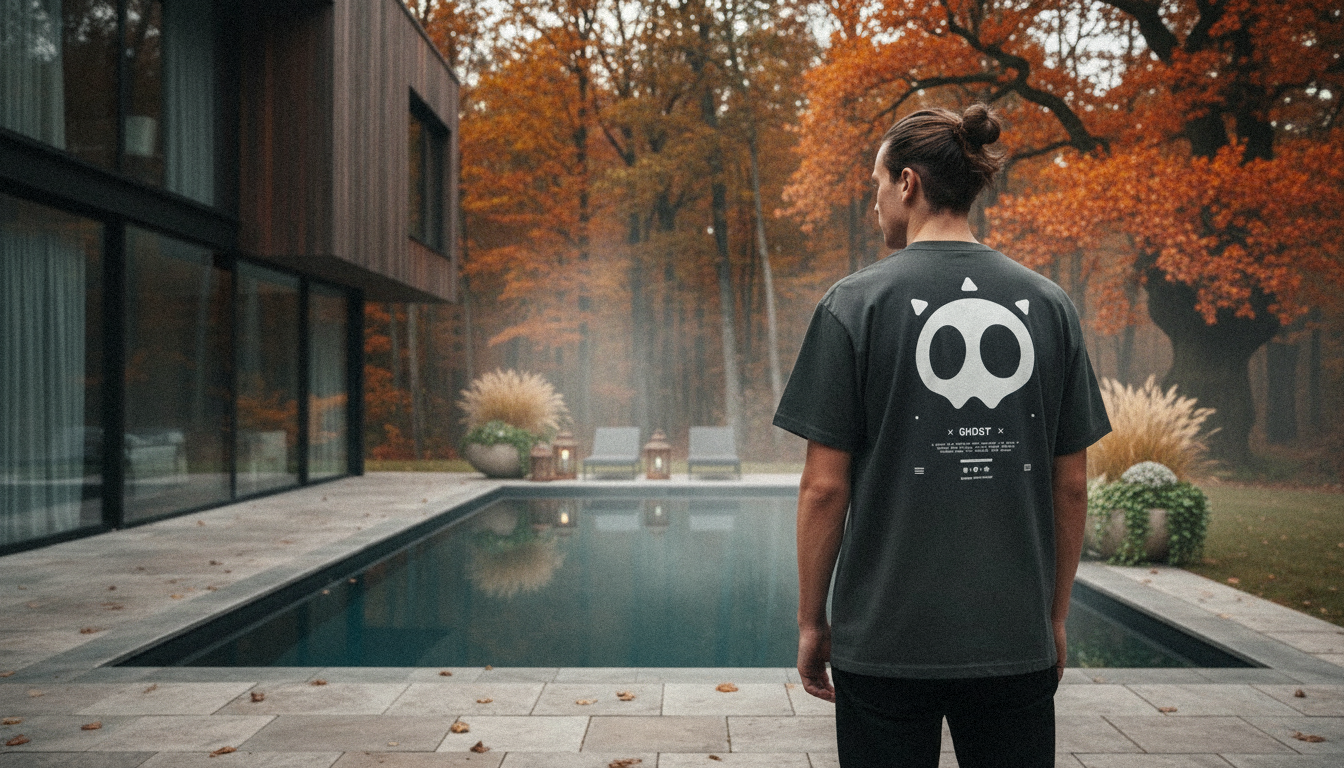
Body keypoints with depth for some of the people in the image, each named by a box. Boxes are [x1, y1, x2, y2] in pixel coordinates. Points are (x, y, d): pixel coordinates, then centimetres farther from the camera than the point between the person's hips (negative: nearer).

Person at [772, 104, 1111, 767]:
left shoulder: (856, 304, -8)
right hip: (1016, 641, 3)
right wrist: (1055, 616, 16)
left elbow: (825, 485, -9)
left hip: (887, 643, -3)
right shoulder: (1048, 306, 2)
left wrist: (811, 621, 2)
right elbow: (1072, 486, 5)